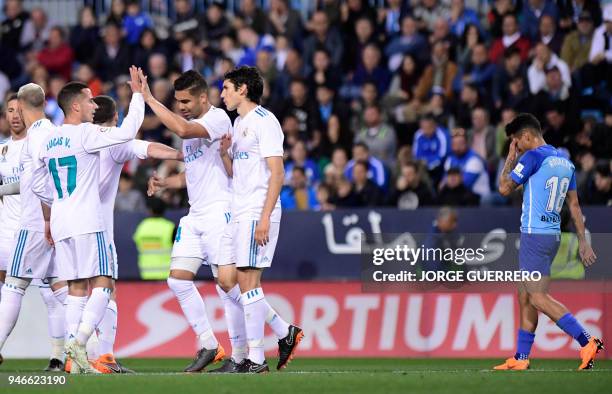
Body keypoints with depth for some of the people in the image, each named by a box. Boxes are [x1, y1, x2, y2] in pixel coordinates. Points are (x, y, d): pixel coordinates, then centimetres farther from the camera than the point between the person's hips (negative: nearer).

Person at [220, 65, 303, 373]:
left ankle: (256, 359, -8)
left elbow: (277, 173, -15)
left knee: (248, 282, -10)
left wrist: (265, 218, -21)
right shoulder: (239, 123, 20)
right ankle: (285, 332, 16)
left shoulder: (264, 121, -9)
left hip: (257, 213, -9)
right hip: (238, 213, 9)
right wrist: (223, 152, 3)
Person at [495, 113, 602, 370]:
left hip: (534, 234, -9)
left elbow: (504, 188, -7)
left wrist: (511, 158, 6)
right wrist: (582, 241, 18)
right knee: (525, 297, 13)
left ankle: (587, 342, -20)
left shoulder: (533, 157, -11)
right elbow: (574, 204, 17)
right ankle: (521, 358, 15)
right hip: (553, 234, 9)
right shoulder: (565, 161, 14)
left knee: (538, 297, -10)